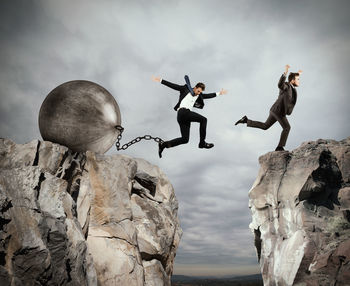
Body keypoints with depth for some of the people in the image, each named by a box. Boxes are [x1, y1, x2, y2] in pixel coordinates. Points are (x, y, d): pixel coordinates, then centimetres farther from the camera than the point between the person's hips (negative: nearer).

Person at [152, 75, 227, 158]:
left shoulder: (199, 95, 24)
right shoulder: (186, 89, 8)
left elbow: (208, 96, 31)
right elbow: (173, 85, 7)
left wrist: (218, 93, 29)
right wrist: (160, 80, 4)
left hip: (186, 117, 8)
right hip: (182, 111, -8)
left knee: (185, 139, 1)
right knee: (203, 119, -15)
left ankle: (163, 145, 7)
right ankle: (202, 142, -13)